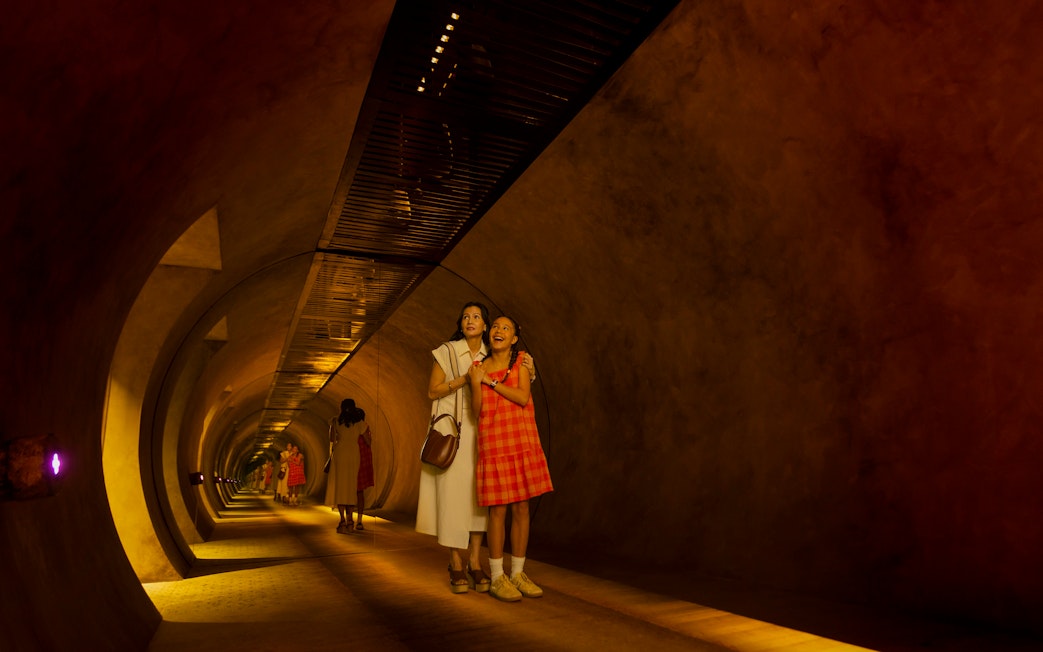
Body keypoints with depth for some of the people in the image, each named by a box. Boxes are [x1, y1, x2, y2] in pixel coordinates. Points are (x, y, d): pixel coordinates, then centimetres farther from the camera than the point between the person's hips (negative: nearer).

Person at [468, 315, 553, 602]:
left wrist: (491, 381, -8)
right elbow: (477, 410, -1)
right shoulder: (479, 367, 6)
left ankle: (518, 573, 18)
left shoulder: (521, 362, 6)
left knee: (521, 508, 6)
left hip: (523, 441, 1)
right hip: (493, 442, -1)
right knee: (498, 509, -2)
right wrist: (476, 383, -15)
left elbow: (523, 397, -10)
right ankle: (496, 578, 10)